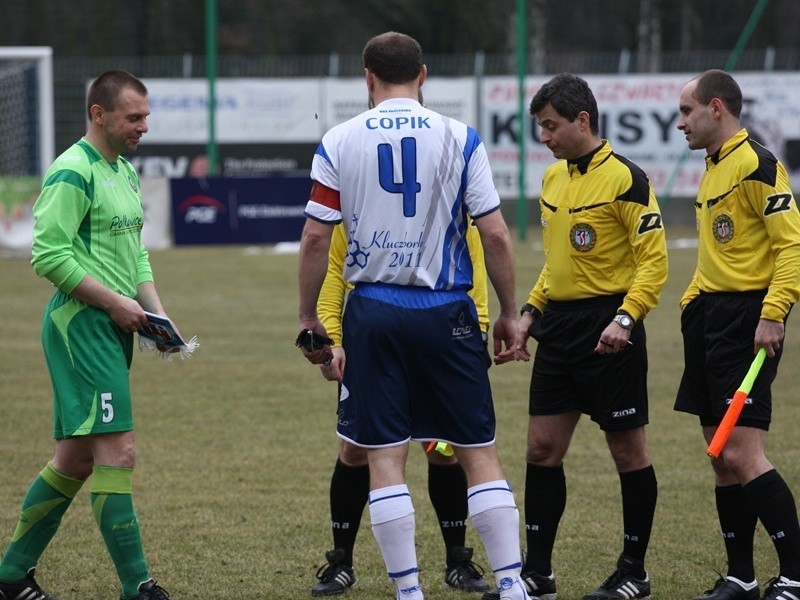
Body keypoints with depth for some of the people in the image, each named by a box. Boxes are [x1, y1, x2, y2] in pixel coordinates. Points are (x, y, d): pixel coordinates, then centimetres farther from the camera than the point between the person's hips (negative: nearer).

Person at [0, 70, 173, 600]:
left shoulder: (125, 170, 17)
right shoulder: (73, 173, -13)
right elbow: (48, 254, -19)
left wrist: (154, 309, 10)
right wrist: (115, 301, -16)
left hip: (112, 328, 10)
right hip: (82, 324, -10)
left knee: (75, 460, 13)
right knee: (117, 453, -12)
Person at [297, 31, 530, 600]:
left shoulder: (339, 143, 0)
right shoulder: (459, 138, -1)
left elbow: (316, 238, 0)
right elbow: (496, 235, -3)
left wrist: (309, 318, 11)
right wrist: (509, 314, 7)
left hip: (374, 312, 0)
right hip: (445, 312, 0)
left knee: (385, 458, 4)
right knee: (480, 453, 6)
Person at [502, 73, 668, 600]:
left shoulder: (625, 179, -12)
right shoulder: (553, 178, 12)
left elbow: (654, 261, -15)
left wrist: (625, 318, -26)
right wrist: (531, 310, 14)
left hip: (607, 330, -8)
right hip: (558, 328, 8)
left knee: (628, 451, 2)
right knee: (542, 449, 5)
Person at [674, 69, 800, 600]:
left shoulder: (757, 165, -11)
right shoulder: (713, 169, 18)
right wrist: (693, 303, 17)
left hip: (746, 319, -10)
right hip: (710, 317, 10)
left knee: (743, 455, -14)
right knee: (722, 457, 9)